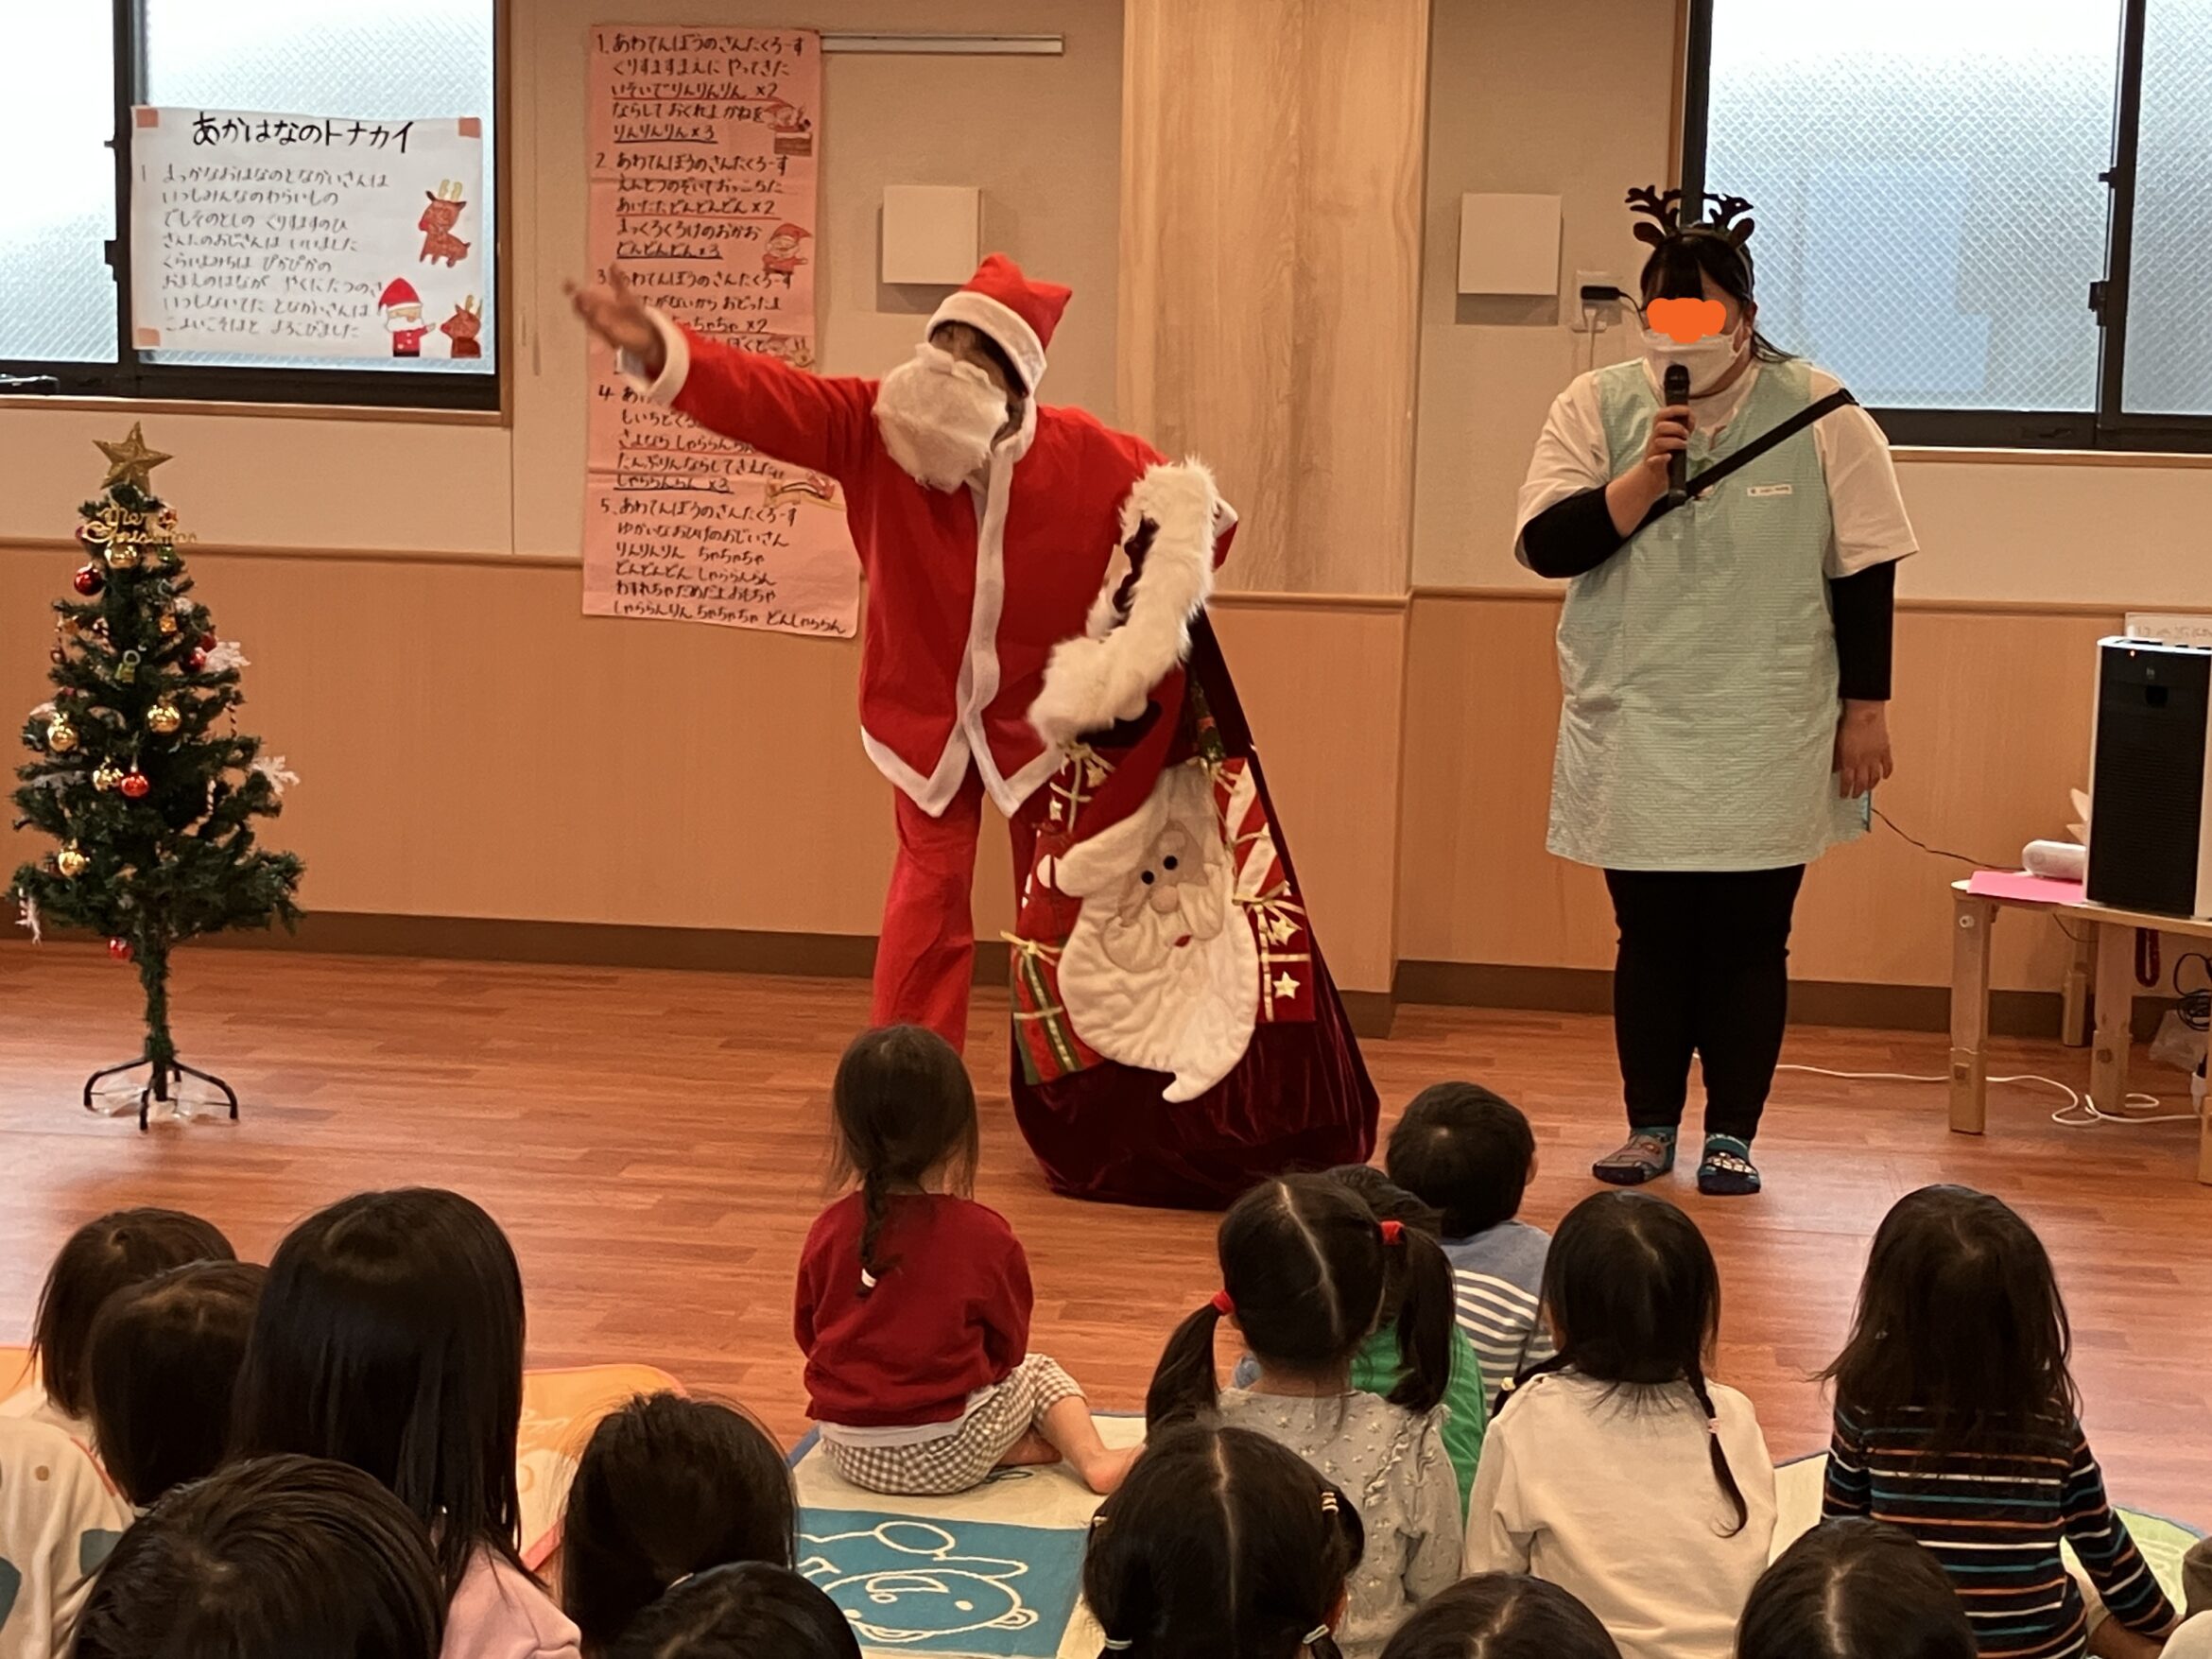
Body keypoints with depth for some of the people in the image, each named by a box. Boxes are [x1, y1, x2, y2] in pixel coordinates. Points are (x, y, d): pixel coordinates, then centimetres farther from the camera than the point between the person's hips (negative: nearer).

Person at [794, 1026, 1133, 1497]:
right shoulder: (986, 1237, -13)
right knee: (1040, 1372, 25)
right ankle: (1095, 1460, 1)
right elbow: (1009, 1347, 0)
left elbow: (807, 1334, 9)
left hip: (848, 1454, 3)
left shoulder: (828, 1232, -5)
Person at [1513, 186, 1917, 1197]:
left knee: (1748, 941, 4)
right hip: (1635, 736, 1)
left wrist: (1865, 710, -1)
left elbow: (1864, 571, 0)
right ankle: (1651, 1127, 21)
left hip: (1768, 743, -1)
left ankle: (1732, 1134, 15)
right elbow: (1544, 546, -6)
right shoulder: (1597, 409, 0)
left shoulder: (1817, 414, -4)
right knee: (1650, 937, 8)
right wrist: (1639, 482, -19)